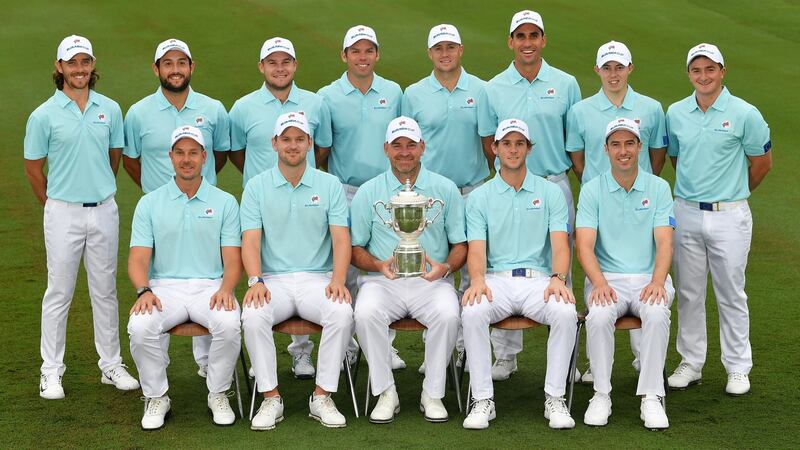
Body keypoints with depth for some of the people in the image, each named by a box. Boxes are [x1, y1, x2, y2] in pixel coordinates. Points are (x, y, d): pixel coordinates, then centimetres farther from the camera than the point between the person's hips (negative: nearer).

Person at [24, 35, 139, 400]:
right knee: (59, 293, 4)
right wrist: (54, 204, 9)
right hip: (63, 214, -3)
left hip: (104, 211, 3)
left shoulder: (110, 109, 2)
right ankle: (51, 371, 12)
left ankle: (111, 365, 21)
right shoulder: (44, 115, -7)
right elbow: (33, 168, 2)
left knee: (105, 291, 11)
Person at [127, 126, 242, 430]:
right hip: (165, 287, 0)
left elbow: (233, 259, 3)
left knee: (229, 324, -33)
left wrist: (226, 288, -19)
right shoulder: (149, 203, 9)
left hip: (210, 287, 0)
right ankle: (156, 397, -7)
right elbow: (138, 259, 2)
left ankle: (218, 394, -8)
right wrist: (143, 290, -19)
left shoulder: (224, 202, 9)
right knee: (140, 326, -31)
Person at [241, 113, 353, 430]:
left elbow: (341, 238, -2)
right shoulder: (257, 187, 7)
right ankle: (271, 399, -18)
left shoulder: (329, 185, 7)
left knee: (342, 313, -31)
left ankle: (322, 397, -18)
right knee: (252, 316, -31)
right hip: (273, 281, 0)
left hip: (317, 279, 0)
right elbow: (251, 240, -2)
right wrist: (255, 281, -20)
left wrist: (338, 279, -19)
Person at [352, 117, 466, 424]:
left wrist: (445, 267, -13)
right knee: (365, 314, -32)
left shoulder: (445, 189, 10)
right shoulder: (368, 193, 9)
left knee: (448, 314, -32)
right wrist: (380, 266, -13)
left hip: (431, 281, 0)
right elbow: (355, 249, 9)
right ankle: (385, 393, -16)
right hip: (382, 281, 0)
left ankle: (433, 393, -15)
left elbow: (460, 244, 10)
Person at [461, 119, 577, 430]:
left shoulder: (550, 192, 9)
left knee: (566, 313, -32)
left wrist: (558, 279, -22)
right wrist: (477, 280, -24)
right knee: (472, 313, -33)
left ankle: (555, 398, -19)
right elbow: (476, 249, -1)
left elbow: (559, 244, -1)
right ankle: (482, 400, -22)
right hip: (496, 279, 0)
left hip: (538, 279, 0)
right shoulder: (479, 197, 10)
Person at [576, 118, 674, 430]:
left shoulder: (658, 188, 5)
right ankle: (601, 394, -17)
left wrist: (657, 282, -22)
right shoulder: (592, 190, 3)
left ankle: (652, 397, -23)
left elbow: (664, 242, -3)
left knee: (657, 314, -33)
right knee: (599, 316, -33)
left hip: (649, 278, 0)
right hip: (607, 278, 0)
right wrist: (599, 283, -24)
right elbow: (584, 245, -6)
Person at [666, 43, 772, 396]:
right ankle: (690, 363, 20)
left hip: (728, 216, -3)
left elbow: (762, 162, 3)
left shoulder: (744, 114, -7)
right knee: (689, 293, 10)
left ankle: (738, 369, 13)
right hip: (685, 213, 3)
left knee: (731, 295, 3)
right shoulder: (675, 113, 4)